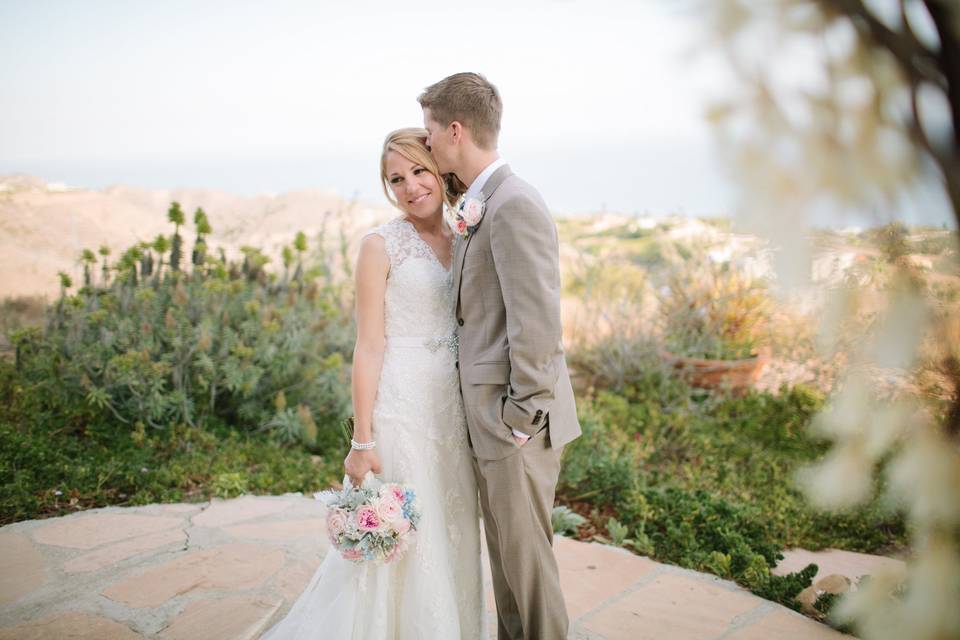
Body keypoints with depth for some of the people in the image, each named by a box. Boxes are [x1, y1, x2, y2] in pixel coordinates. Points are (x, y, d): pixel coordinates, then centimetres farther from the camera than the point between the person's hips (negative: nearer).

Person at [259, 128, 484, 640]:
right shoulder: (381, 245, -7)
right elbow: (369, 347, -10)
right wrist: (362, 441, -12)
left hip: (454, 407, 6)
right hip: (401, 404, -6)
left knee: (452, 535, 15)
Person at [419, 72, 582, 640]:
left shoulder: (514, 205, -19)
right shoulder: (482, 207, 13)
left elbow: (537, 324, -23)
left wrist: (521, 418, -19)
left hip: (517, 421, -10)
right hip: (491, 419, 10)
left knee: (525, 551, 5)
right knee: (504, 547, 21)